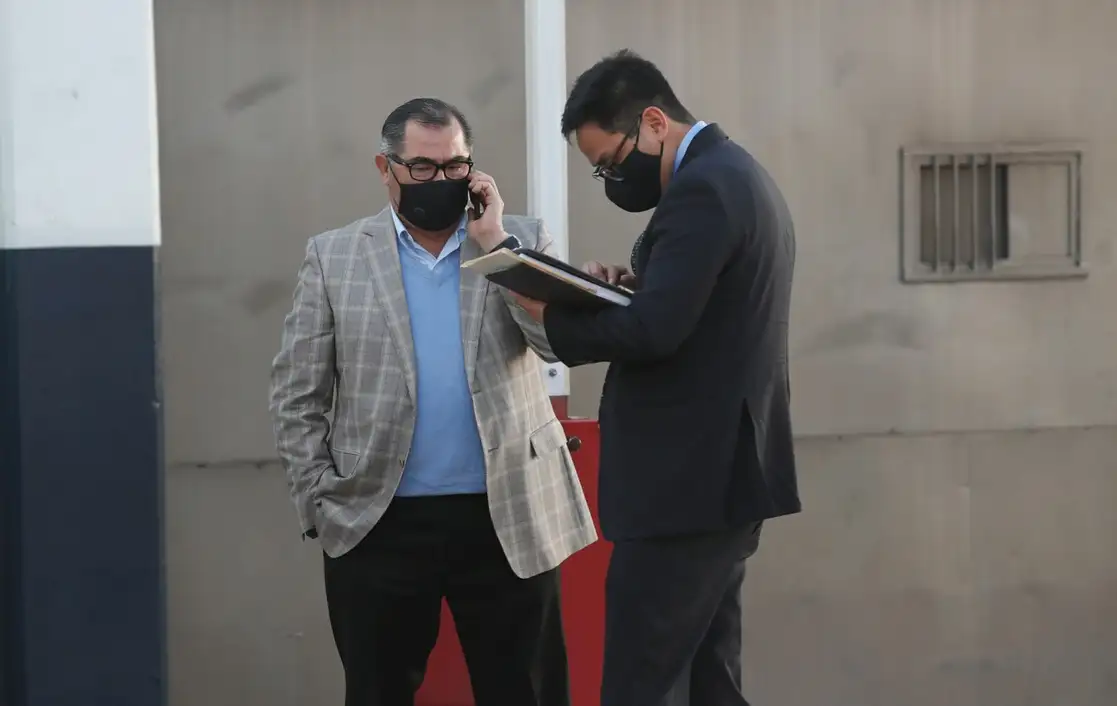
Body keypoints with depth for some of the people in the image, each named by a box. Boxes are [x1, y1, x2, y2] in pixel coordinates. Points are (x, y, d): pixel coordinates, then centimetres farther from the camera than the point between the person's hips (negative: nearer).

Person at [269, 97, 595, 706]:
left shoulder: (523, 242, 6)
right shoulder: (335, 256, 5)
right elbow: (297, 396, 5)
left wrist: (496, 241, -11)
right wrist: (319, 504, -2)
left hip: (508, 519, 0)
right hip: (379, 524, 0)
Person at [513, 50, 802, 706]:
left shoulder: (701, 189, -16)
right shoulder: (737, 176, 17)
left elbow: (654, 330, -24)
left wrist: (554, 319, -10)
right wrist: (633, 284, 5)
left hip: (688, 481, -11)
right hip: (726, 472, 11)